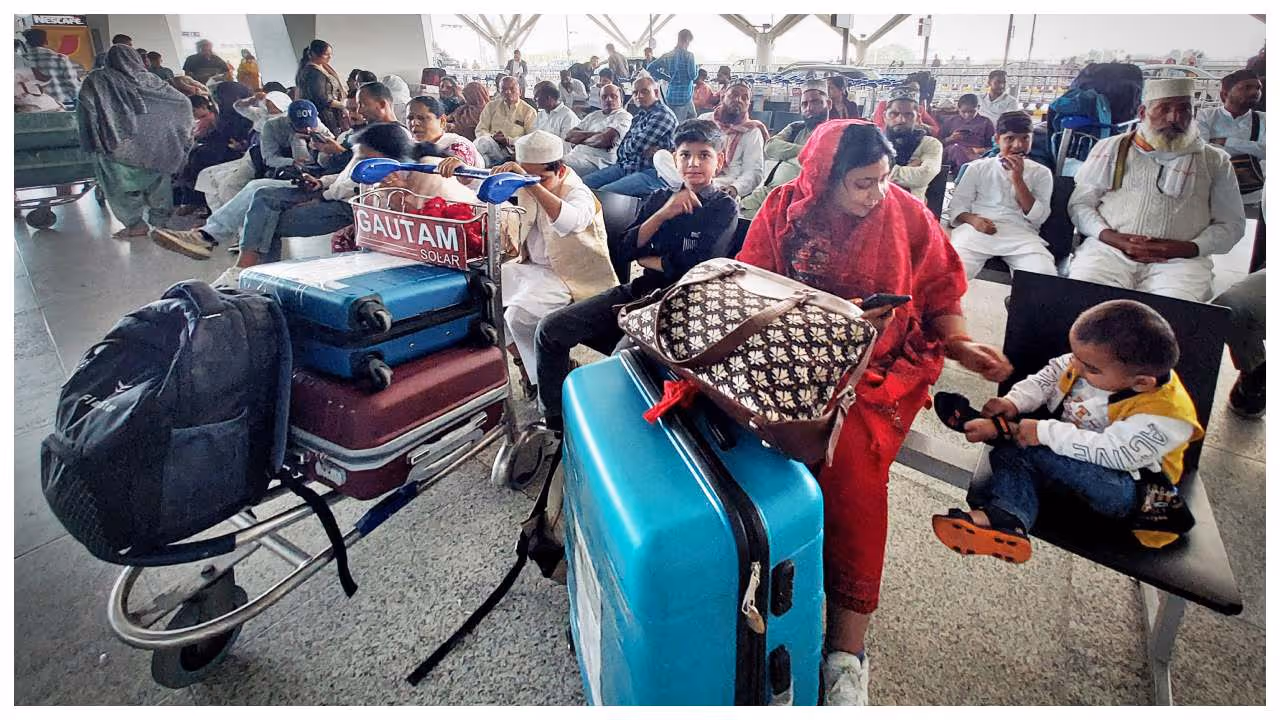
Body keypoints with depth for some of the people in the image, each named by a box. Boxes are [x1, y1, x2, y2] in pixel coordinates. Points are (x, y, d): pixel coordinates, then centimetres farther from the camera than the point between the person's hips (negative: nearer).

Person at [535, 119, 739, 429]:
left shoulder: (723, 207, 0)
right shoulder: (659, 198, 14)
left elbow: (692, 266, -14)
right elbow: (623, 253, 2)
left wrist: (645, 258, 0)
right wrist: (663, 214, -8)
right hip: (635, 293, 6)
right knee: (549, 330, -5)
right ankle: (553, 422, 7)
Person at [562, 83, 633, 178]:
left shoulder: (624, 116, 4)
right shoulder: (593, 115, 24)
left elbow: (605, 140, -12)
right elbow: (569, 135, 12)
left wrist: (580, 139, 4)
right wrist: (594, 134, -4)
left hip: (597, 160, -6)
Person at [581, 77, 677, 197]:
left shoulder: (663, 114, -8)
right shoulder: (639, 113, 19)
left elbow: (637, 145, -16)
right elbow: (622, 147, 12)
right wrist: (643, 149, -8)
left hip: (651, 173, -8)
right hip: (626, 166, 9)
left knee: (603, 192, -31)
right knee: (582, 183, -8)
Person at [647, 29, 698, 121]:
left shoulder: (668, 56, 8)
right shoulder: (688, 55, -11)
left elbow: (650, 68, 8)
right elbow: (693, 75, -14)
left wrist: (667, 78, 11)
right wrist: (696, 65, 8)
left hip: (671, 95, 7)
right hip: (684, 96, -7)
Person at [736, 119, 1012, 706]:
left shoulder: (907, 213, 3)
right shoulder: (783, 210, 1)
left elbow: (939, 289, 12)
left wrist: (959, 342, -7)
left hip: (882, 365, 0)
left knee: (852, 459, -27)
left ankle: (847, 654, -17)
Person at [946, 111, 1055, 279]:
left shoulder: (1041, 173, 14)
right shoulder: (978, 167, 14)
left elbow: (1037, 218, 3)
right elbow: (958, 205, 10)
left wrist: (1018, 179, -5)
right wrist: (973, 220, -13)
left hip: (1021, 235, 1)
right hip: (977, 231, -1)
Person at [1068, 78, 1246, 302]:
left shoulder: (1214, 160, 18)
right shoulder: (1110, 148, 15)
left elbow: (1231, 224, 14)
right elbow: (1079, 204, 9)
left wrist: (1186, 248, -7)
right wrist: (1115, 239, -9)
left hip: (1178, 260, 1)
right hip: (1107, 250, -1)